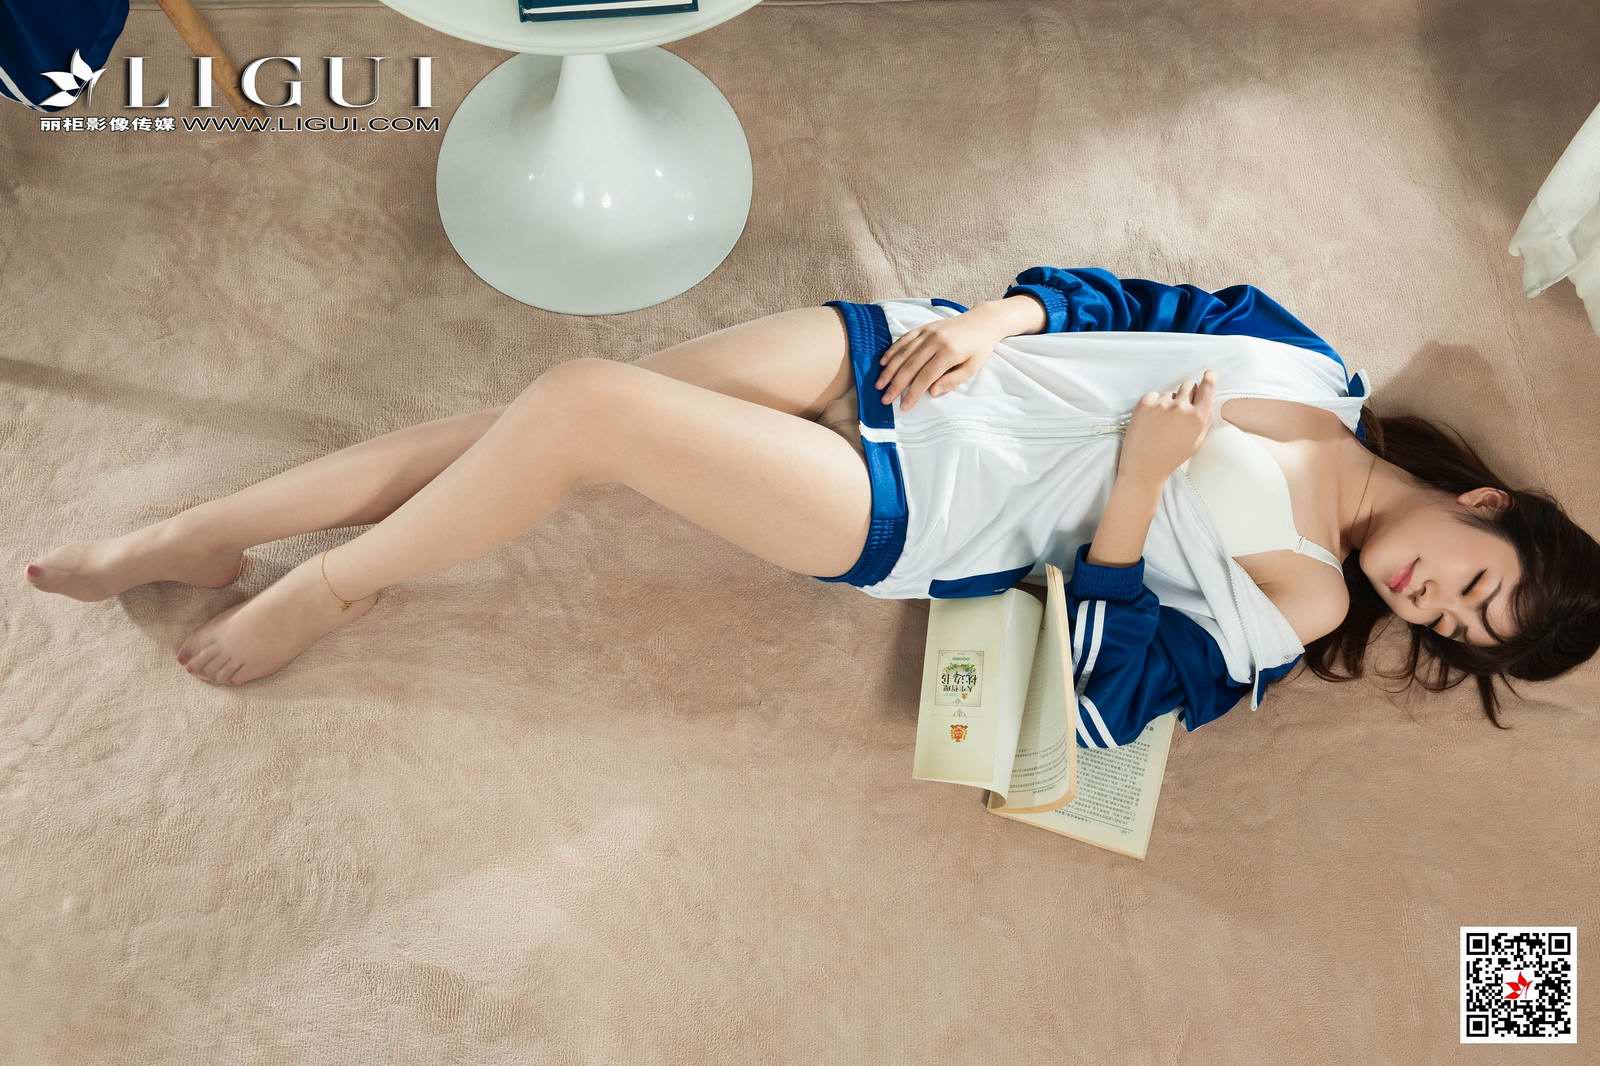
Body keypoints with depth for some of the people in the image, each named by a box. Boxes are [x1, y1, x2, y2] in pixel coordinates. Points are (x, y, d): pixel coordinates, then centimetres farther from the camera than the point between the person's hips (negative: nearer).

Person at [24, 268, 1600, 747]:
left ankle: (330, 590, 5)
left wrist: (1134, 486, -17)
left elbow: (1108, 695, -10)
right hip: (914, 356, 5)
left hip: (917, 512, -5)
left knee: (584, 404, -22)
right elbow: (1106, 294, 15)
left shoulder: (1279, 612, 1)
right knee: (556, 406, -9)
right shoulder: (1304, 361, 13)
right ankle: (202, 533, 9)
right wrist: (990, 321, -3)